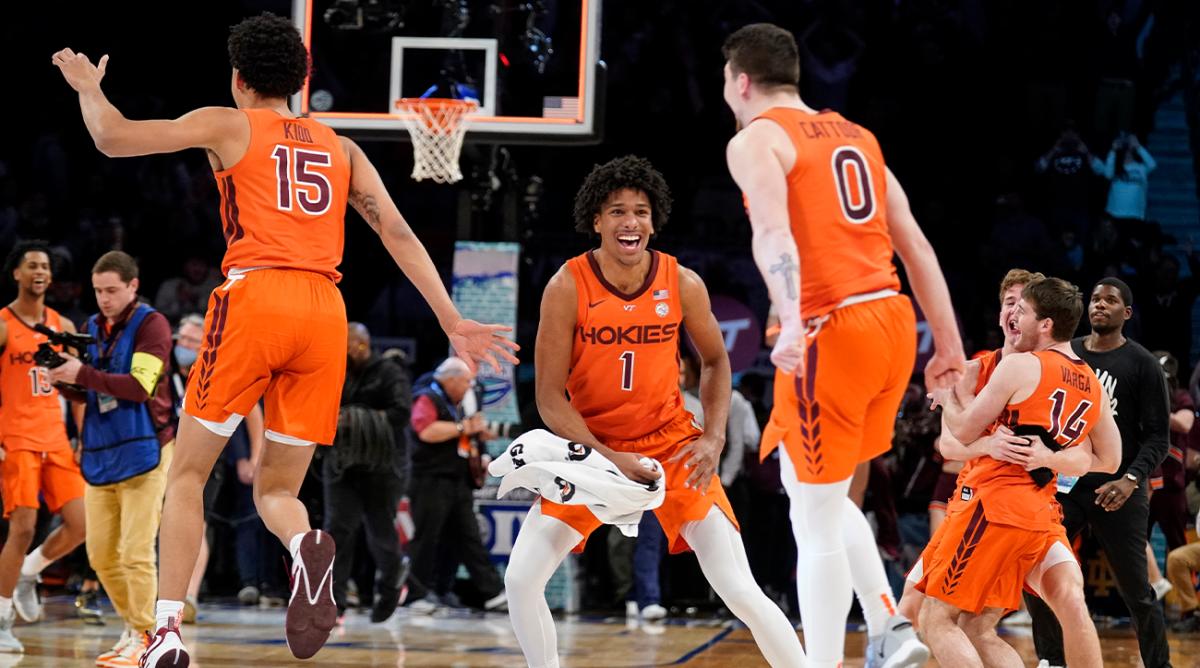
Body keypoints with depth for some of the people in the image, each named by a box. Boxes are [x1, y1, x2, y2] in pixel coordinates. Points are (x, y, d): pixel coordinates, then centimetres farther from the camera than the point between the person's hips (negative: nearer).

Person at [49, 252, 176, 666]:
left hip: (143, 452, -7)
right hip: (99, 454, 7)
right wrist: (64, 381, -3)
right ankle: (133, 630, 23)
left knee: (136, 553, -9)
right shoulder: (93, 328, 14)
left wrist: (83, 374, -22)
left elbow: (140, 386, -19)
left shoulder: (151, 324, -7)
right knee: (100, 554, 8)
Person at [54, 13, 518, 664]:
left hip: (254, 298, -3)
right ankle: (308, 547, -24)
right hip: (324, 313, 3)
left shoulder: (228, 126, 12)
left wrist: (87, 85, 25)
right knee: (275, 489, 13)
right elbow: (398, 233, 14)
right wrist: (451, 321, 13)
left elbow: (114, 138, 5)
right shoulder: (341, 149, 23)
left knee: (187, 473, 8)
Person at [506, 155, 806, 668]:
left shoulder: (683, 284, -10)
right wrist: (607, 458, -23)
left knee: (742, 592, -9)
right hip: (589, 447, 0)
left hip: (672, 445, 0)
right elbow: (550, 399, -13)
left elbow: (715, 360, 9)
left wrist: (714, 438, -5)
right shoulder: (567, 287, -15)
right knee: (521, 579, -11)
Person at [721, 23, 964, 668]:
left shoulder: (755, 140, -2)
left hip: (832, 330, -7)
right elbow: (916, 246, 18)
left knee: (816, 517, 1)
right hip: (893, 320, 7)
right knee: (822, 497, 23)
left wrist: (792, 323, -35)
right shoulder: (856, 137, 19)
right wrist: (949, 343, 19)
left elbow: (772, 232, -22)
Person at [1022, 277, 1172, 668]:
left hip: (1117, 492, -4)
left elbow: (1157, 436, -6)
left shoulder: (1142, 365, -3)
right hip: (1063, 485, 4)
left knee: (1136, 591, -3)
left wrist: (1131, 479, -20)